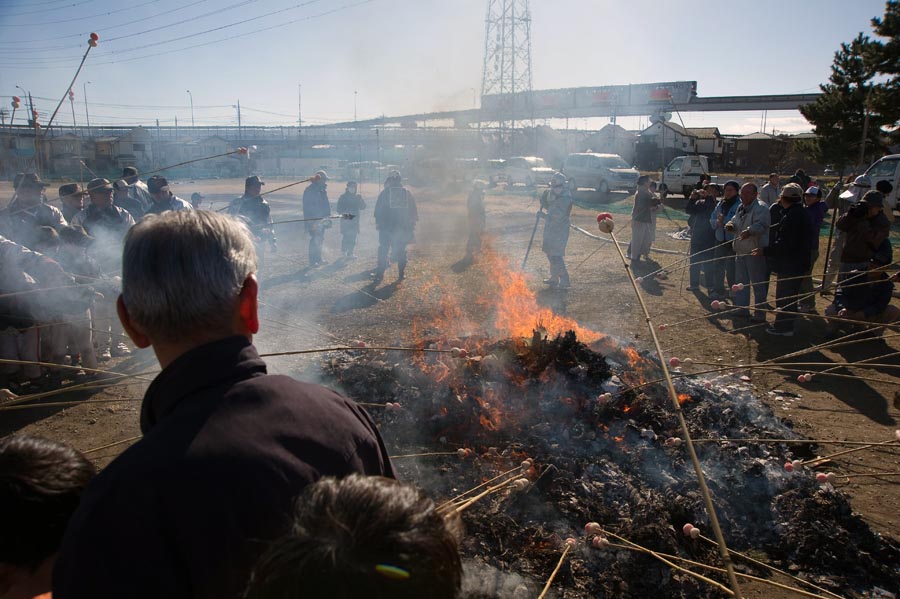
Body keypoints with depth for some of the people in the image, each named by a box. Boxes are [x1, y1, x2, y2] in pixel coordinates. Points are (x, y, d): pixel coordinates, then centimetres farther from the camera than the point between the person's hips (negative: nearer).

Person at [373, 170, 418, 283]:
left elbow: (378, 210, -1)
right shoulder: (407, 193, 5)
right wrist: (412, 225, 14)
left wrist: (378, 223, 8)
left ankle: (380, 274, -1)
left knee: (383, 250, 3)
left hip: (386, 227, -2)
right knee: (401, 250, 12)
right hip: (403, 228, 2)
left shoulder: (385, 192, -2)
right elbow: (414, 211, 8)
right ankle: (401, 273, 13)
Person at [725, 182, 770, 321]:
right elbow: (735, 221, 21)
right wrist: (730, 225, -3)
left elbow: (761, 225, -29)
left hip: (756, 251, -9)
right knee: (740, 282, 17)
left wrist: (749, 231, -48)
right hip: (741, 251, 9)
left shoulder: (761, 208, -14)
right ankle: (742, 308, 29)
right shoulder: (741, 208, 13)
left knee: (758, 284, -3)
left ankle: (759, 313, 5)